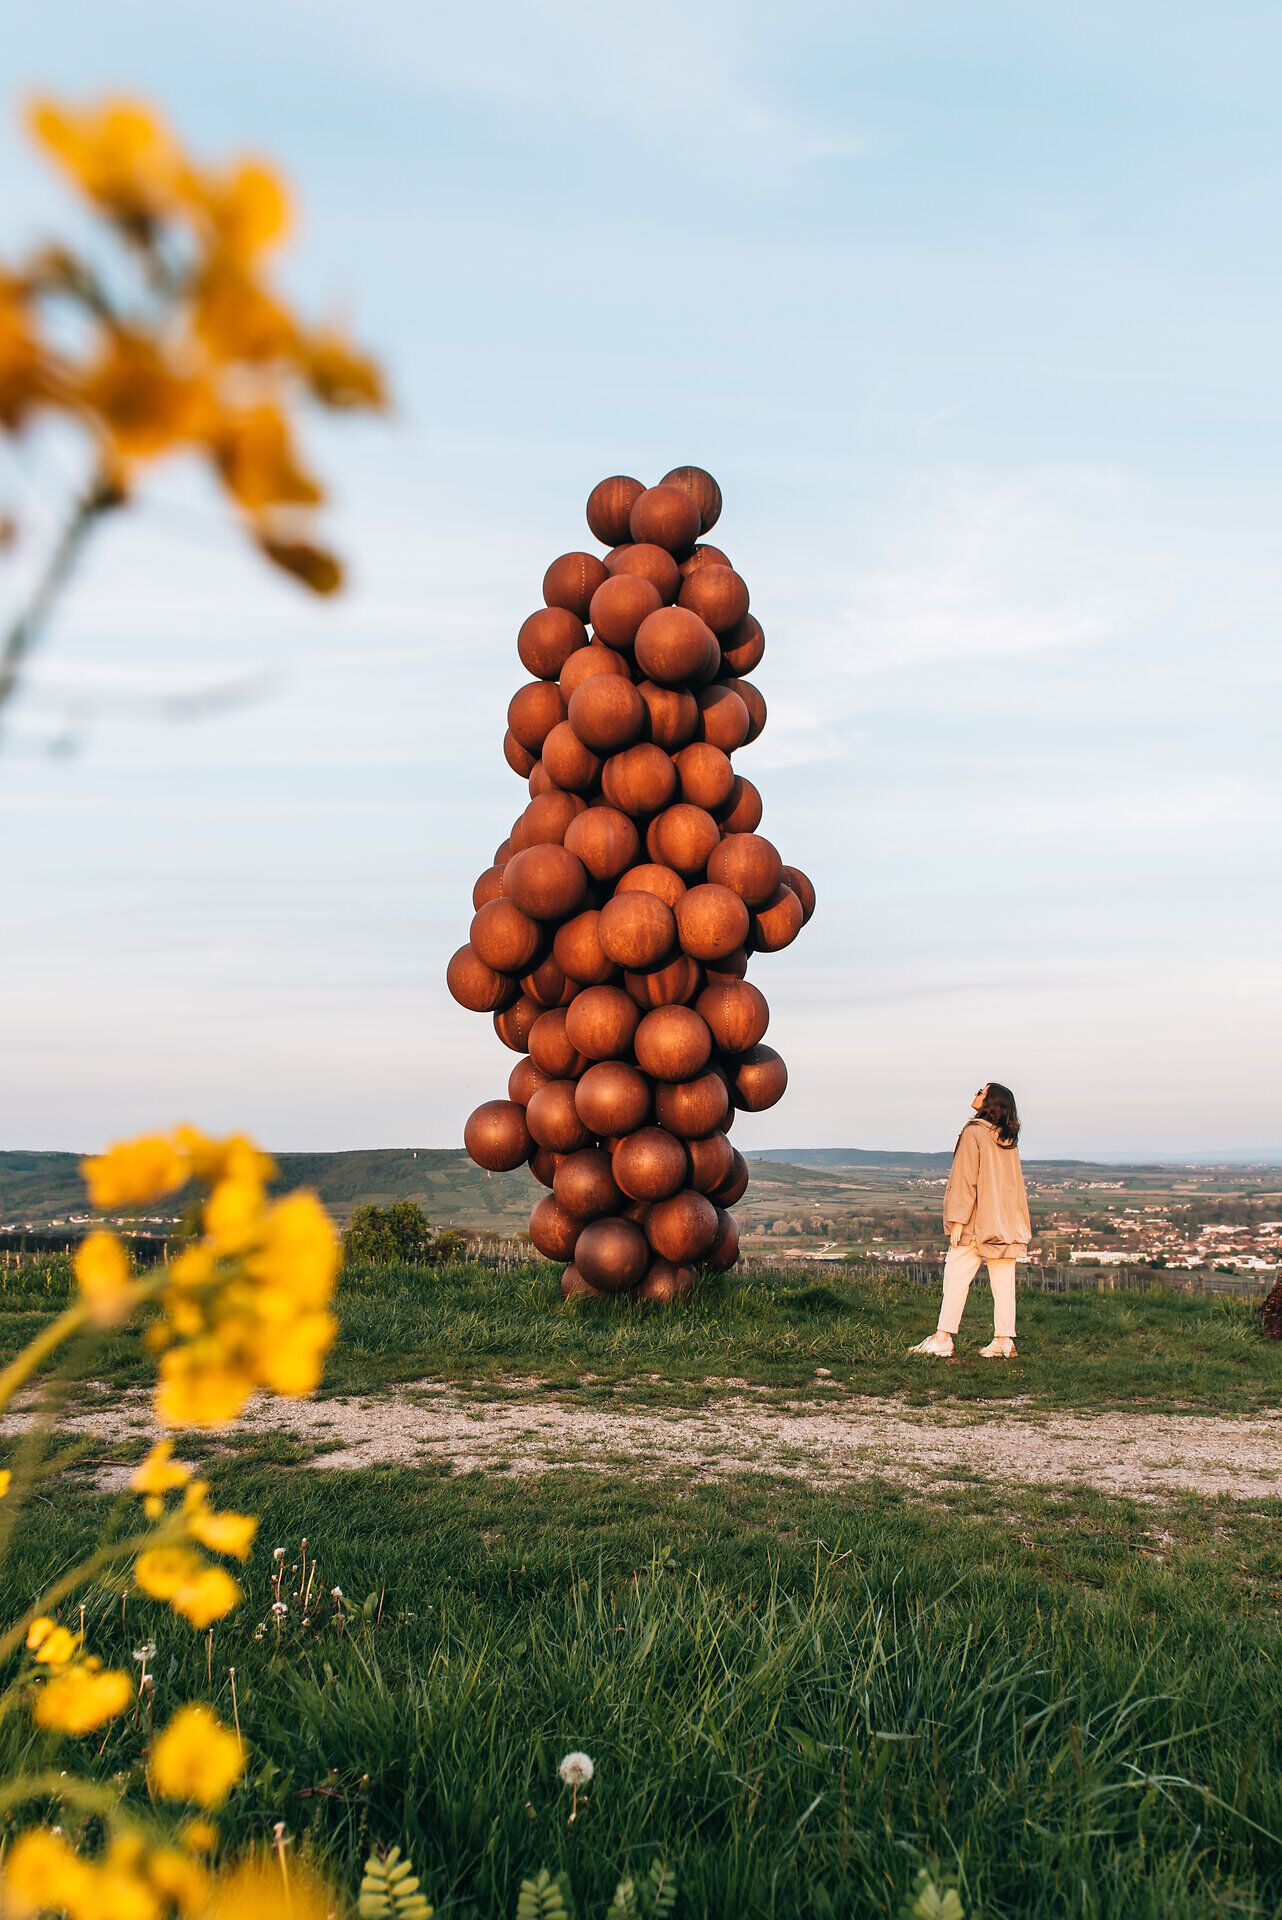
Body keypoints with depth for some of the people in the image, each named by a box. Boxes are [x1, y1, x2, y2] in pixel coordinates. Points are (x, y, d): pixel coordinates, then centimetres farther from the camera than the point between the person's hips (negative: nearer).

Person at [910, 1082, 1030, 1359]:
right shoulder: (1009, 1139, 9)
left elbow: (965, 1180, -14)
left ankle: (943, 1339, -1)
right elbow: (1015, 1183, 14)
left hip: (977, 1222, -6)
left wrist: (957, 1221, -12)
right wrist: (1019, 1222, 19)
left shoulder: (973, 1133, -11)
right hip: (1008, 1221, 6)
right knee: (1003, 1282, 5)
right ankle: (1004, 1341, 4)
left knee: (956, 1276, -1)